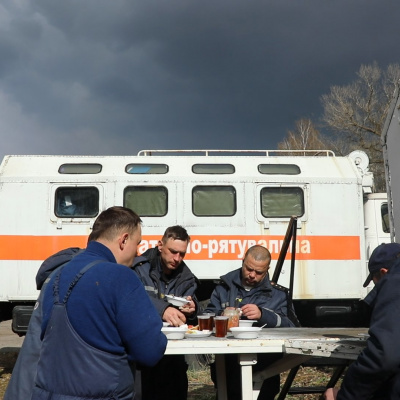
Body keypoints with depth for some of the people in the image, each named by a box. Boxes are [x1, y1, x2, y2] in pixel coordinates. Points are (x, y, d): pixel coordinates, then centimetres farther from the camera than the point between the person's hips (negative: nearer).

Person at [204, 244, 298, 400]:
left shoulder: (277, 293, 15)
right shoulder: (225, 287, 19)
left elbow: (289, 327, 0)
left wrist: (263, 314, -16)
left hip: (264, 353, 0)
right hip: (226, 351, 1)